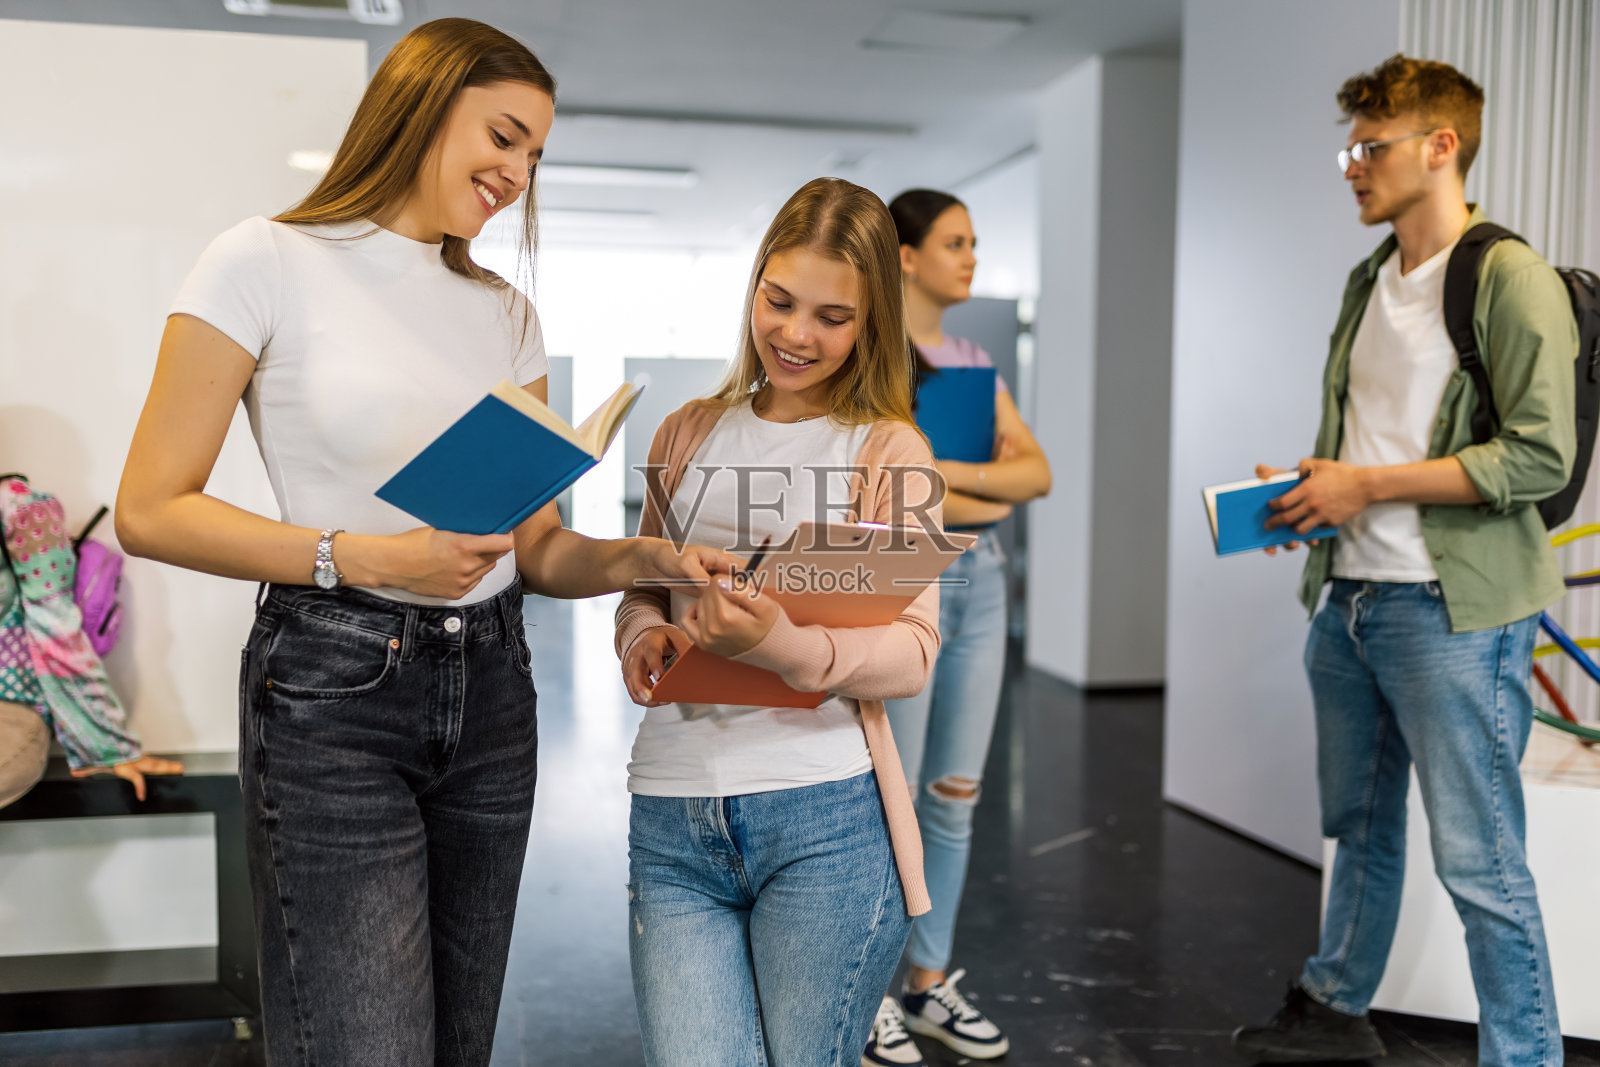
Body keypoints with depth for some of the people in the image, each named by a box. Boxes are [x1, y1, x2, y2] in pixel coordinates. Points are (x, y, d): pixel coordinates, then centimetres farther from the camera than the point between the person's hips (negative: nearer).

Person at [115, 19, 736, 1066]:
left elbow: (537, 546, 11)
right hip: (334, 692, -5)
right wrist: (364, 559, -18)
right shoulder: (269, 262, -4)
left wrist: (637, 558, -9)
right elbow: (151, 510, -7)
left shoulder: (506, 313, 12)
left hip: (490, 693, 6)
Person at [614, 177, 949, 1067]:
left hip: (827, 820, -3)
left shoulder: (892, 452, 2)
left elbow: (913, 651, -6)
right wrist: (644, 636, -4)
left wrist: (779, 643, -24)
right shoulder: (688, 434, 14)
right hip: (672, 823, 3)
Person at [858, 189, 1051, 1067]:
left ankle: (930, 983, 24)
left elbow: (1037, 470, 4)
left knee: (955, 797, 11)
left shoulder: (973, 362, 14)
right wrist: (990, 495, -7)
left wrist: (949, 473, -12)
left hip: (979, 580, 7)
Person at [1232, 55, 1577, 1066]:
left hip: (1452, 611, -8)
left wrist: (1370, 485, -16)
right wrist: (1305, 487, 3)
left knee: (1478, 860, -1)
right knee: (1360, 826, 21)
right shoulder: (1370, 280, 14)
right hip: (1350, 599, 8)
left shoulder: (1512, 280, -11)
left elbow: (1540, 457, -17)